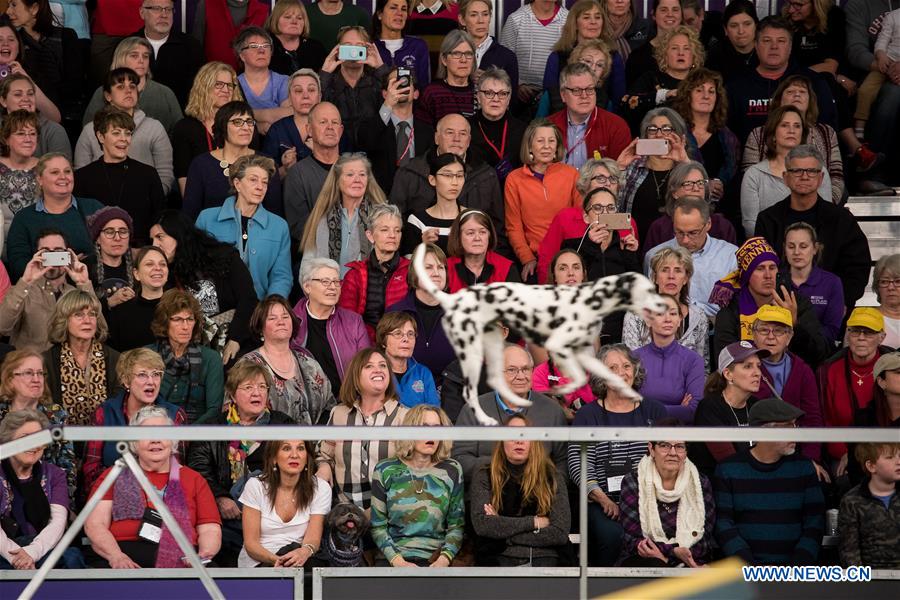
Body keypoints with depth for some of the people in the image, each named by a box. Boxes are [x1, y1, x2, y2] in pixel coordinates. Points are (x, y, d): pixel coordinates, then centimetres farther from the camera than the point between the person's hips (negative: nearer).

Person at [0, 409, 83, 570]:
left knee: (72, 557, -32)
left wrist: (32, 551, -21)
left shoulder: (54, 475, 16)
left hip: (45, 551, 2)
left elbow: (58, 521, -1)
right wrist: (15, 556, -27)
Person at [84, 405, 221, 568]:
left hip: (180, 561, 2)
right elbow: (95, 524, 6)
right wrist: (116, 556, -13)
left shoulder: (193, 480, 21)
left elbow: (210, 529, 13)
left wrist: (204, 555, -11)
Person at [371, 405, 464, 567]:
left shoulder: (452, 471, 7)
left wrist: (444, 559, -10)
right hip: (392, 558, -1)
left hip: (435, 559, 1)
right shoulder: (386, 471, 5)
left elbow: (456, 525, 7)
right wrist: (398, 561, -10)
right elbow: (378, 526, 3)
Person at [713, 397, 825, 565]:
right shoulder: (728, 469, 4)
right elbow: (723, 524, -1)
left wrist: (798, 567, -9)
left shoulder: (803, 467, 10)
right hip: (744, 569, -2)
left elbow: (814, 523, 6)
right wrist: (752, 568, -14)